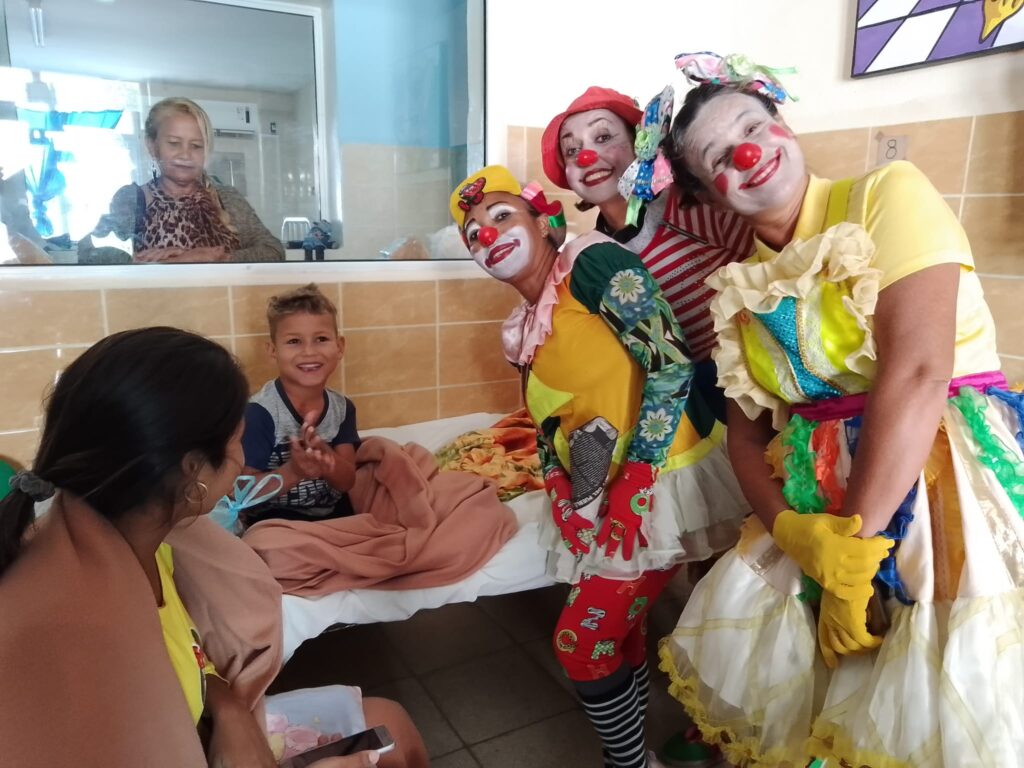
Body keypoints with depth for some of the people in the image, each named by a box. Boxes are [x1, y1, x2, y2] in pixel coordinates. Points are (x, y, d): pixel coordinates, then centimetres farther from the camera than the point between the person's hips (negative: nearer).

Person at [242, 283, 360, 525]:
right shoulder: (260, 413, -15)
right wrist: (293, 472, -32)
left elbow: (347, 481, -4)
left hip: (337, 516, 5)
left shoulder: (342, 407, -1)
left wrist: (328, 462, -26)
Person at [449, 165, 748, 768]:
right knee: (618, 636, 18)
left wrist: (634, 482, -23)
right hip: (608, 498, 7)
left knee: (581, 640, -2)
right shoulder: (524, 331, 10)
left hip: (663, 481, -7)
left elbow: (671, 361, -21)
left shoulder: (593, 262, -13)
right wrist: (564, 498, 0)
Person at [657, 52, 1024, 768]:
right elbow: (746, 429, 3)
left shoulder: (889, 195, -8)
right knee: (734, 641, 4)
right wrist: (793, 534, -16)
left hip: (946, 476, -5)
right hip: (819, 500, 5)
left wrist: (852, 557, -18)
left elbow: (916, 373, -19)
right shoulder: (741, 285, 8)